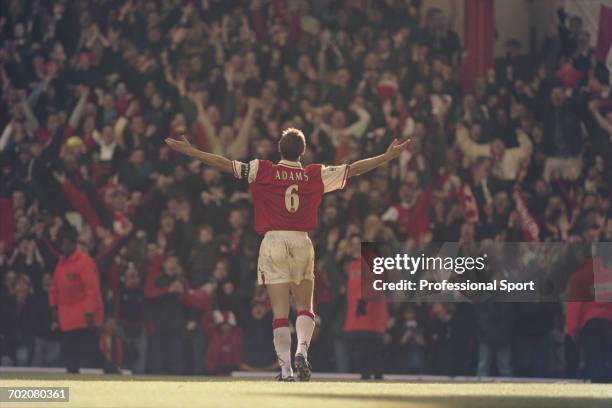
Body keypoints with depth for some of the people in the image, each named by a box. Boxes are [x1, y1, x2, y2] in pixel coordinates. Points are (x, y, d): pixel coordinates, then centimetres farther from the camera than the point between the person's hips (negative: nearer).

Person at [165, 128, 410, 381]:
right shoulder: (316, 175, 4)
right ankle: (302, 349, -15)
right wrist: (389, 156, 19)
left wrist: (188, 151, 4)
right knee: (305, 307, 12)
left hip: (273, 241, -1)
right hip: (302, 242, 1)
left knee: (280, 312, -1)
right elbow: (354, 169, 9)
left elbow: (225, 165, -2)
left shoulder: (262, 171, 0)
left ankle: (285, 368, -6)